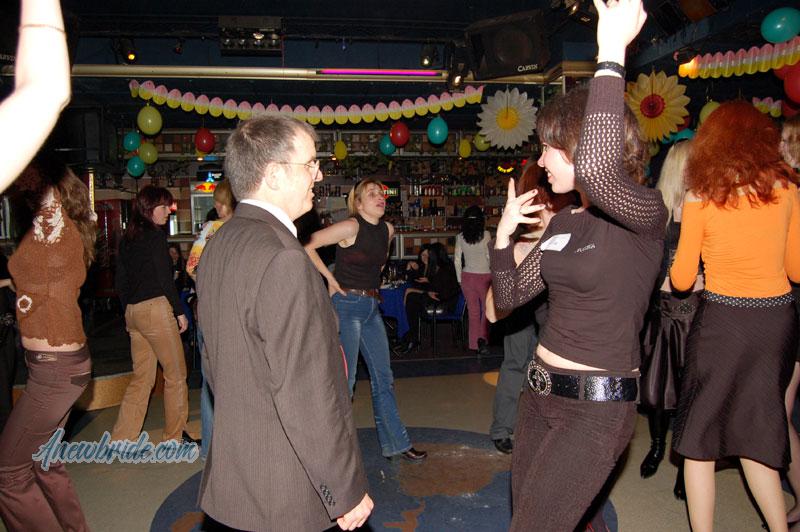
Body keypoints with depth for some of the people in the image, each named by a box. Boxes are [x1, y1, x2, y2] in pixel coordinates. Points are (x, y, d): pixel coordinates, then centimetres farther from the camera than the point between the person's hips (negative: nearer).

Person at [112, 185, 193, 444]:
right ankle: (175, 435, 15)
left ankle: (120, 439, 13)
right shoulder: (155, 235, -9)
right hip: (156, 308, -8)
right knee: (176, 374, 5)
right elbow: (164, 279, -12)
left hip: (133, 312, 8)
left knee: (141, 377, 13)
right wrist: (180, 311, -7)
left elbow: (121, 282, 16)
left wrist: (129, 313, 21)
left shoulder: (127, 238, 14)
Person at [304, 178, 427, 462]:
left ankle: (396, 443, 23)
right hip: (347, 305, -7)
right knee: (345, 379, 0)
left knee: (383, 377, 11)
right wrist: (330, 279, -13)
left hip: (371, 306, 7)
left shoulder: (387, 230, 7)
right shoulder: (350, 227, -14)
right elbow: (308, 247, -16)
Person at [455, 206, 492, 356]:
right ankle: (482, 338, -7)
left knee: (473, 311, 11)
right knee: (487, 309, 11)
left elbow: (457, 260, 2)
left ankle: (474, 344, 14)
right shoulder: (485, 235, -9)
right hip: (484, 276, -3)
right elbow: (490, 257, -6)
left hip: (467, 276, 3)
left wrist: (460, 279, 10)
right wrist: (494, 275, 6)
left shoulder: (460, 237, -1)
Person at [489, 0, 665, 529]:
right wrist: (505, 234, -2)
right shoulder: (563, 222, 8)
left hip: (598, 407, -7)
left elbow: (596, 169, -39)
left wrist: (612, 54, -32)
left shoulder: (644, 211, -14)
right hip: (541, 392, 8)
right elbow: (509, 297, 11)